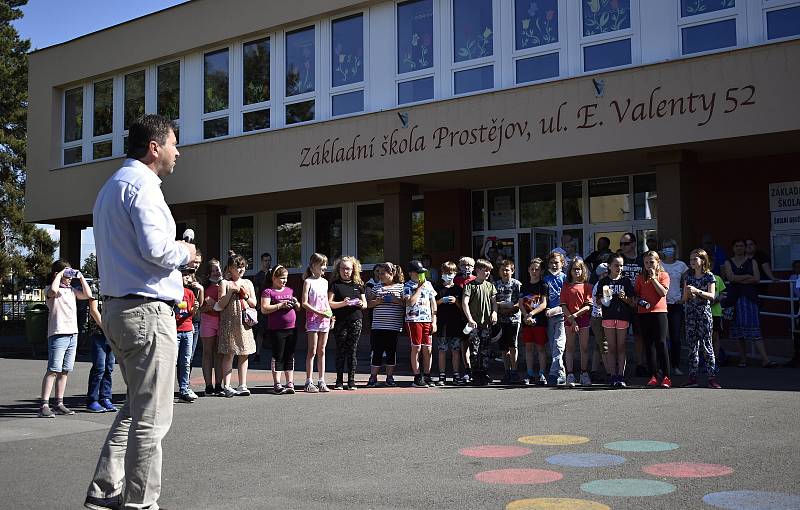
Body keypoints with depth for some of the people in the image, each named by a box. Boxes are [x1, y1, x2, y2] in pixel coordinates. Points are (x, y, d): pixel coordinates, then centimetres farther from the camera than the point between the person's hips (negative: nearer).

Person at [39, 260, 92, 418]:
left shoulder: (71, 290, 19)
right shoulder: (50, 291, -2)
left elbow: (88, 295, 14)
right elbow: (53, 290, -26)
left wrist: (81, 277, 13)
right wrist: (60, 274, -12)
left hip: (73, 334, 7)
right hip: (58, 334, -7)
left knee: (64, 371, 9)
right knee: (53, 370, -11)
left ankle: (59, 404, 14)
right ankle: (44, 405, -12)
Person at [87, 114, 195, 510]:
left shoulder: (110, 187, 22)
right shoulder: (141, 184, -11)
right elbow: (155, 248, -23)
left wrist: (175, 255, 17)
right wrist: (185, 252, -3)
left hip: (117, 309, 10)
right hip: (147, 311, -10)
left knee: (135, 407, 17)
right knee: (151, 417, -4)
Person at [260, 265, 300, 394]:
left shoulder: (290, 290, 15)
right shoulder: (268, 292, -2)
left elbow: (299, 308, 21)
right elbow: (264, 309, -14)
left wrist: (296, 303, -1)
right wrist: (280, 305, -19)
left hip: (292, 329, 5)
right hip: (276, 330, -5)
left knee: (290, 357, 9)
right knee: (278, 357, 0)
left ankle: (290, 384, 14)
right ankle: (277, 385, 5)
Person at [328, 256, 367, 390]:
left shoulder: (358, 285, 14)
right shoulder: (335, 285, 4)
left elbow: (365, 303, 15)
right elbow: (330, 303, -4)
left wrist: (361, 304, -7)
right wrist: (343, 303, -19)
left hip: (356, 320, 2)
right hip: (340, 322, -2)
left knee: (353, 350, 3)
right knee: (341, 350, 0)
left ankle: (351, 380, 8)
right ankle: (339, 381, 7)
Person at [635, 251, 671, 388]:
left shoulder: (663, 275, 4)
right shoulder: (640, 277, 13)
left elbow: (663, 292, -9)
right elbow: (635, 294, 14)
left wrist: (653, 278, -9)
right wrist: (638, 301, -7)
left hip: (659, 311, -3)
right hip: (643, 313, 3)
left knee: (661, 343, -7)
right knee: (648, 345, 4)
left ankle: (666, 376, -4)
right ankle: (653, 376, 9)